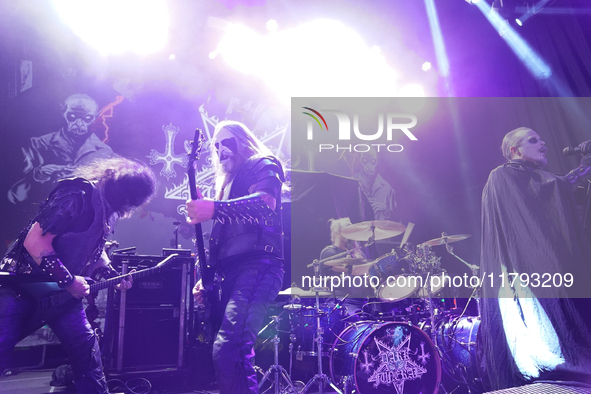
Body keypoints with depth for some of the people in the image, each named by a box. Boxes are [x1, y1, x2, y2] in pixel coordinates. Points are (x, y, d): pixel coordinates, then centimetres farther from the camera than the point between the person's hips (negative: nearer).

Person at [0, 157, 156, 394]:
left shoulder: (107, 207, 4)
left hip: (61, 292, 7)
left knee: (86, 349, 4)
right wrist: (68, 281, -20)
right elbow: (34, 241, -25)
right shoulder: (77, 196, -23)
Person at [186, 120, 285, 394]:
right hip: (231, 271, 9)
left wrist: (215, 208, -34)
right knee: (235, 351, 11)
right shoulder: (227, 182, 29)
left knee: (227, 350, -24)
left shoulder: (263, 166, 4)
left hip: (258, 265, -9)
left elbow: (265, 202, -20)